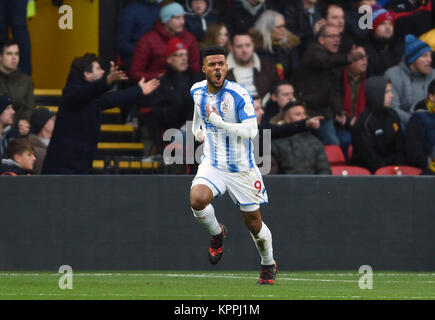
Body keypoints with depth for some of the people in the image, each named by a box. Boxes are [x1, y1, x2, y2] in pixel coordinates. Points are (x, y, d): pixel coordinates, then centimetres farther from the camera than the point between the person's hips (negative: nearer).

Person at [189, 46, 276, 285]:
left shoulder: (240, 95, -19)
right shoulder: (197, 90, -2)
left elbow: (251, 131, -26)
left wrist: (219, 122, -32)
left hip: (241, 167, -3)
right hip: (212, 164, 3)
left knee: (254, 223, 7)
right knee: (197, 199, -28)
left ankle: (268, 265, 35)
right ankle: (217, 233, 5)